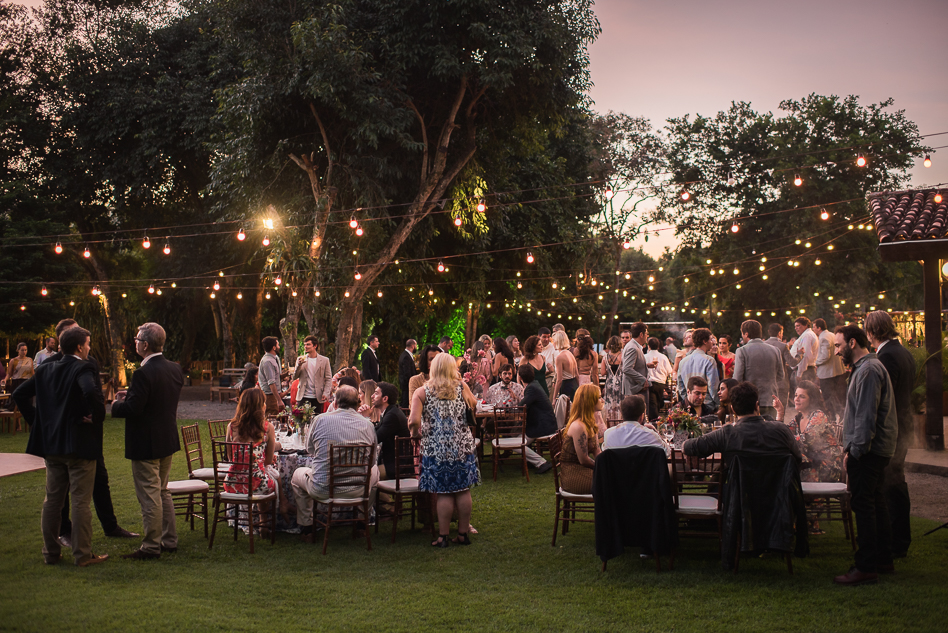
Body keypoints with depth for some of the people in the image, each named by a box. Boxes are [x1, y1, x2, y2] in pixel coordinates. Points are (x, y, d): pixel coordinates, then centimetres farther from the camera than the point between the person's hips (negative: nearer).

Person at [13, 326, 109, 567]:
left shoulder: (45, 369, 8)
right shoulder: (82, 368, -13)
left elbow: (19, 394, 11)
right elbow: (92, 392, -33)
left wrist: (37, 421, 12)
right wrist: (97, 416, -17)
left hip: (51, 445, 6)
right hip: (79, 444, -6)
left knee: (52, 500, 14)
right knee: (81, 502, 1)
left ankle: (51, 553, 21)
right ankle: (83, 555, 6)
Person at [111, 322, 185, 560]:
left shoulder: (144, 374, -23)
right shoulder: (175, 369, 4)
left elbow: (132, 409, -24)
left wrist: (116, 404, -3)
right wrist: (131, 395, 10)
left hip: (146, 445, -9)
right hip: (168, 441, 9)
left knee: (149, 496, 1)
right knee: (162, 492, 20)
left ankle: (152, 547, 9)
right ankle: (169, 540, 26)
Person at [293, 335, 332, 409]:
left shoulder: (324, 360, 3)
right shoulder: (301, 359, 8)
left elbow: (329, 379, 3)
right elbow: (294, 378, 5)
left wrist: (326, 394, -10)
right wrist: (299, 365, -12)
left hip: (317, 398, -1)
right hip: (303, 397, 1)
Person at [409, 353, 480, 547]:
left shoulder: (422, 393, -4)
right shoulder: (461, 388, 1)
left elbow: (414, 421, -15)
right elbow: (474, 404, 20)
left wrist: (416, 433, 5)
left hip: (436, 449, -1)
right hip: (462, 447, 2)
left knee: (443, 493, 4)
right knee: (463, 491, 9)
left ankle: (443, 536, 8)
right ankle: (463, 533, 16)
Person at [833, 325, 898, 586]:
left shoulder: (868, 370, -17)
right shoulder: (866, 367, 17)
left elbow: (867, 416, -23)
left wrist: (855, 450, -21)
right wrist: (850, 445, 20)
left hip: (868, 450, -11)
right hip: (876, 448, 11)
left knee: (863, 505, -8)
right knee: (876, 502, 16)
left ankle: (866, 567, -5)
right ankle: (883, 559, 25)